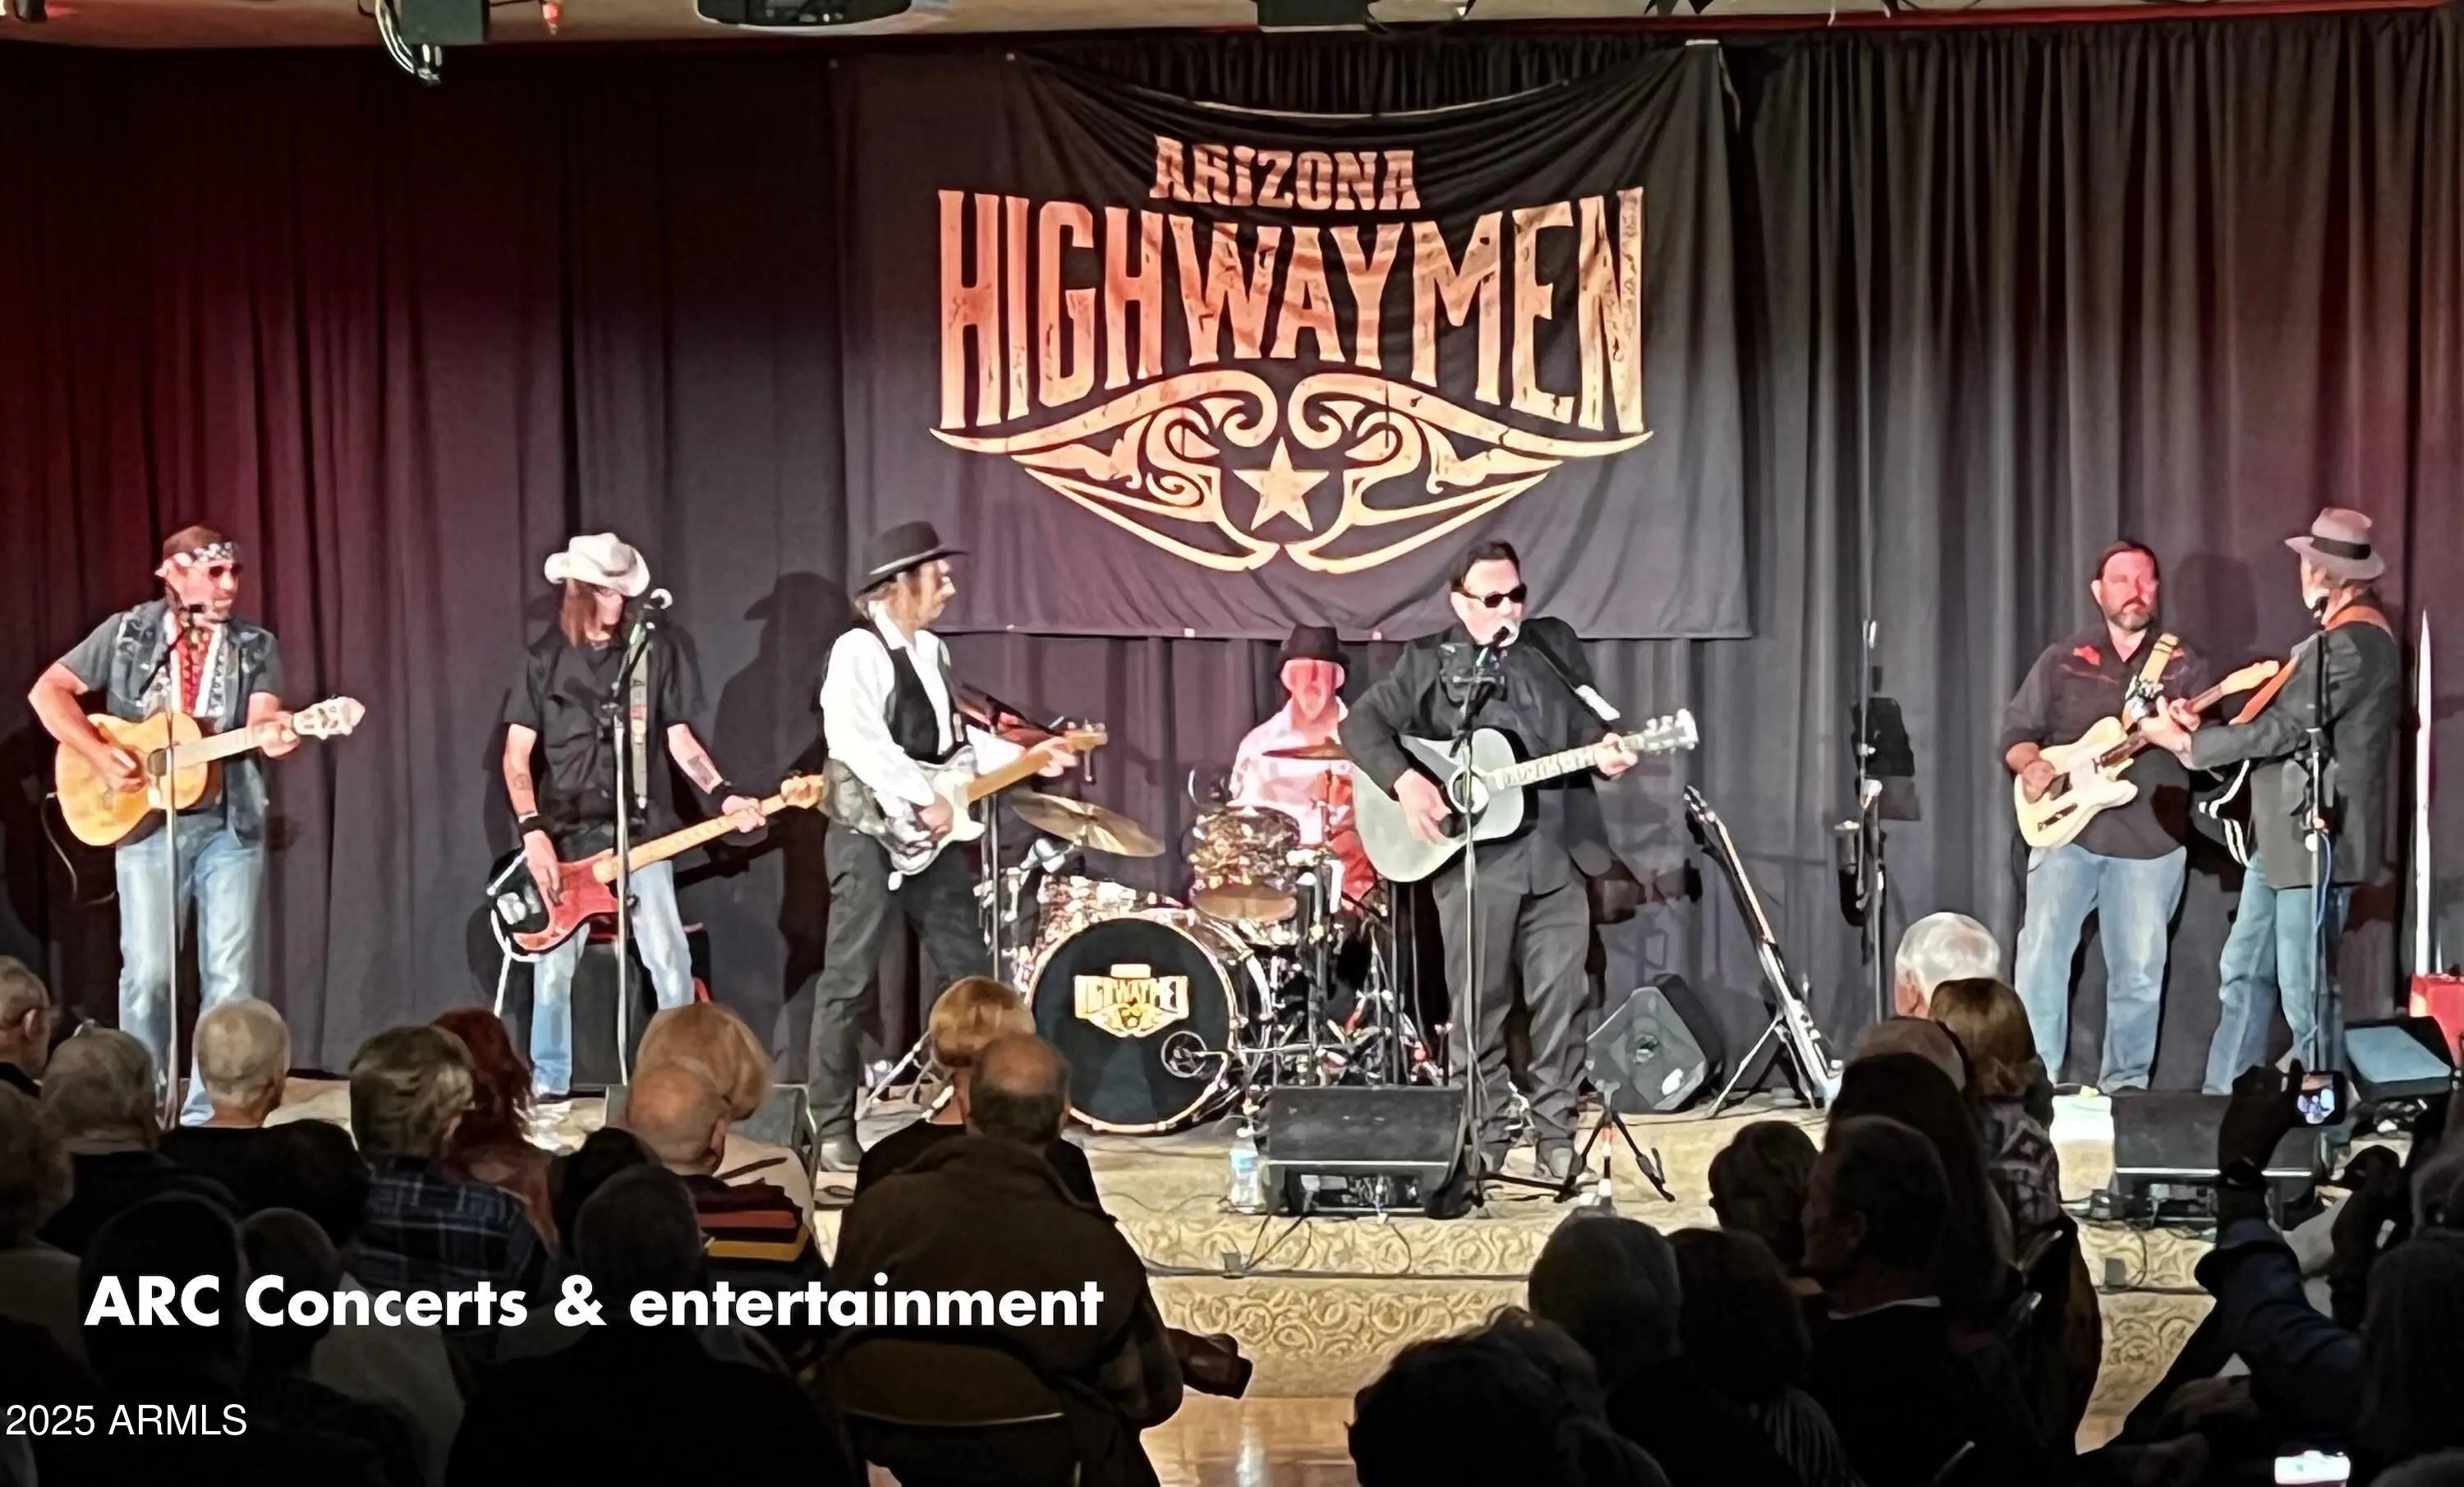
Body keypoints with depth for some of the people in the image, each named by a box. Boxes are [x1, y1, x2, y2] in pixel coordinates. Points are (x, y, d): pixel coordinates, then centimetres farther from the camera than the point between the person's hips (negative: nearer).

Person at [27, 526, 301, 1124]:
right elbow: (49, 690, 2)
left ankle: (210, 1113, 7)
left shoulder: (256, 647, 6)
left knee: (229, 976, -1)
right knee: (148, 972, -2)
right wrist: (101, 755, -11)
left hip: (230, 824, 1)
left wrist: (273, 736, -32)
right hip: (146, 823, -1)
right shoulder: (128, 633, 3)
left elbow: (263, 719, -7)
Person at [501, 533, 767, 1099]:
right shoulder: (546, 656, 2)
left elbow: (679, 737, 6)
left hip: (640, 829, 0)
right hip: (565, 833, 0)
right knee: (553, 964, 2)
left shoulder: (657, 648, 3)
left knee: (670, 961, -7)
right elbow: (517, 754, 1)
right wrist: (532, 832, -11)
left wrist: (723, 793, -9)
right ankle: (547, 1085, 14)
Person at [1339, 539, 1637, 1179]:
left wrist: (1602, 750, -10)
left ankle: (1555, 1132, 9)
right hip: (1474, 856, -2)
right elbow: (1362, 723, -3)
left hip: (1557, 852, 3)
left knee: (1561, 995, 1)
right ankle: (1484, 1137, 9)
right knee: (1479, 1001, 1)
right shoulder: (1428, 660, 3)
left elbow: (1586, 720, 14)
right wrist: (1406, 782, -18)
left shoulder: (1556, 645, 13)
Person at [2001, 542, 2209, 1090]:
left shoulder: (2185, 665, 8)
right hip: (2065, 830, 0)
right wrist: (2030, 766, -11)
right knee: (2041, 956, -9)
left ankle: (2125, 1084, 15)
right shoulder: (2062, 660, 10)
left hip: (2149, 839, 0)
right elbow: (2017, 731, 10)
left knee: (2139, 972, 4)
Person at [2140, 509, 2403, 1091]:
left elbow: (2284, 729, -22)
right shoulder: (2339, 634, 15)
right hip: (2284, 835, 11)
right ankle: (2222, 1101, 21)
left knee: (2305, 995, -4)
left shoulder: (2357, 643, -19)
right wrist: (2204, 730, 3)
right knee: (2244, 974, 14)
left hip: (2315, 840, -11)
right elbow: (2289, 722, 15)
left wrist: (2184, 742, -13)